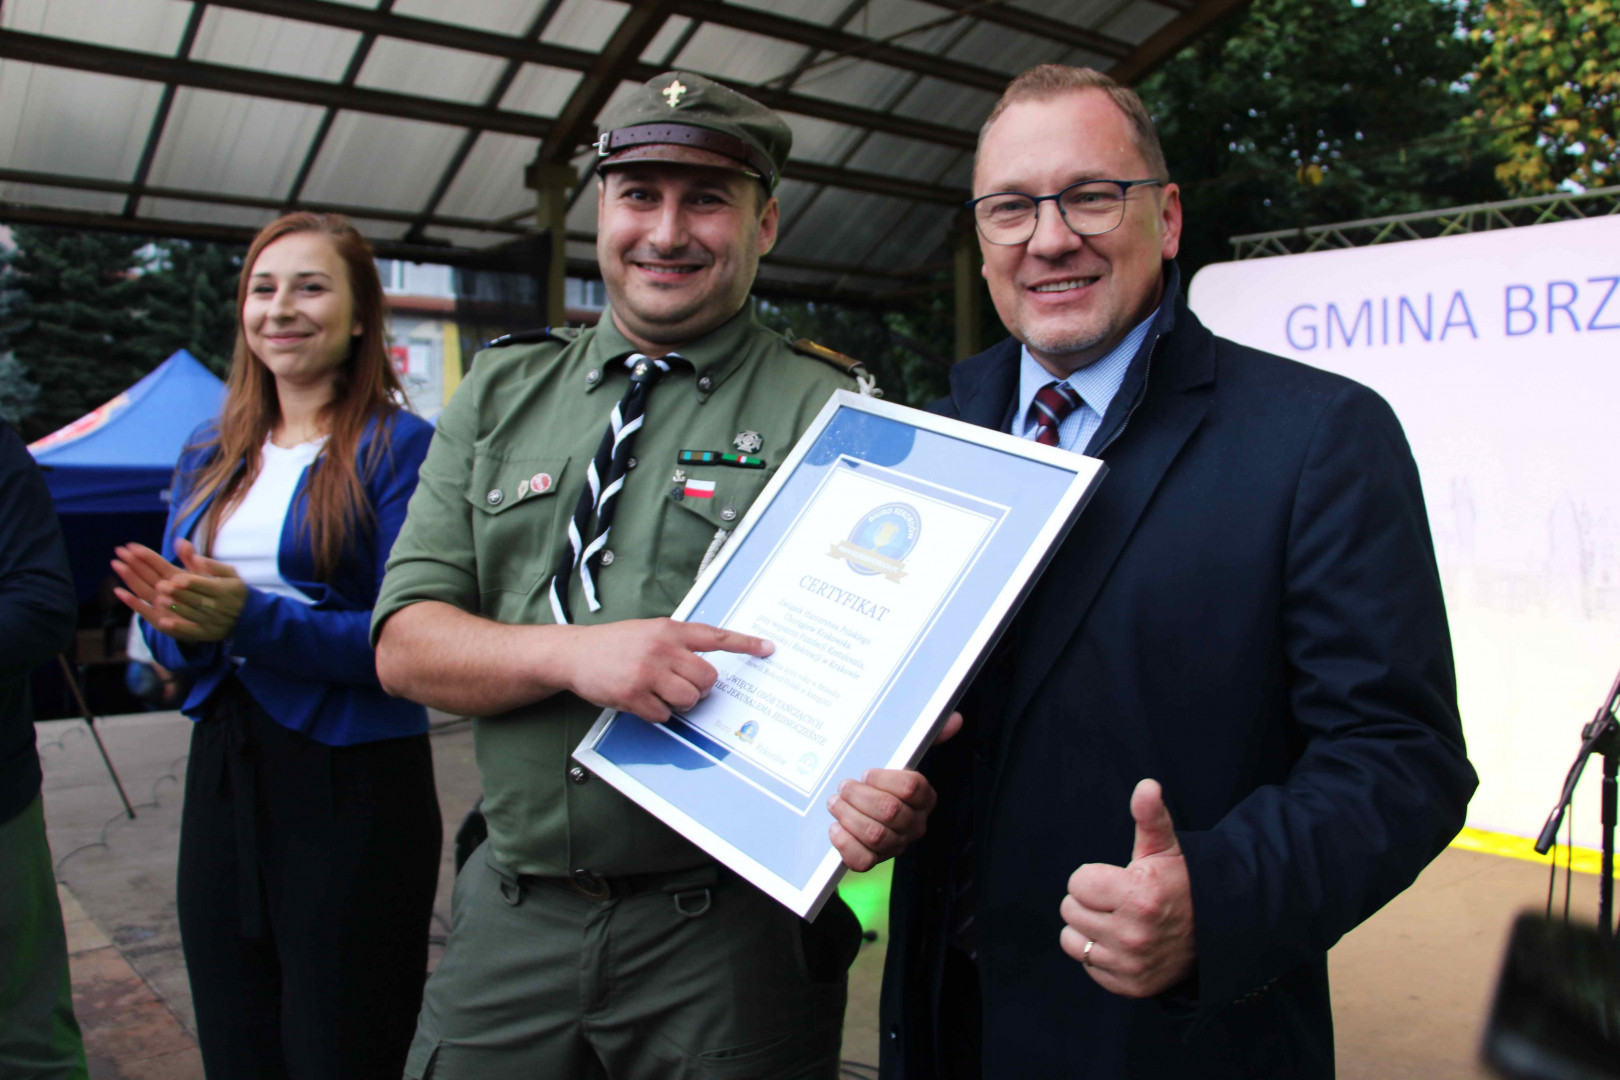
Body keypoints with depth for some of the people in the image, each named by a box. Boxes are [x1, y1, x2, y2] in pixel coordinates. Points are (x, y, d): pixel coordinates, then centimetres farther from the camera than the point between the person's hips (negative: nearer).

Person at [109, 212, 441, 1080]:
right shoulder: (208, 456, 11)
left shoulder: (399, 447, -9)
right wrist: (176, 622, -11)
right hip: (222, 771, 6)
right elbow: (171, 643, 11)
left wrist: (250, 620, -24)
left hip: (354, 784, -6)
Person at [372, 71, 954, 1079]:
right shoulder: (503, 393, 6)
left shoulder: (832, 413, -6)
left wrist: (886, 791, -31)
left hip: (732, 933, -3)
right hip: (511, 915, 4)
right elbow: (405, 644, 1)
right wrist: (575, 654, -19)